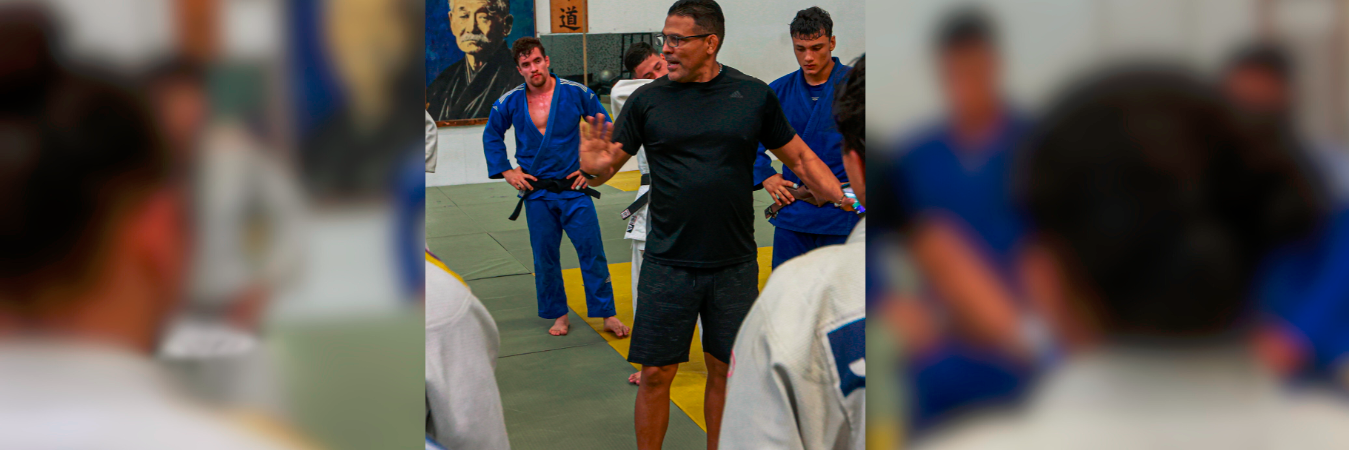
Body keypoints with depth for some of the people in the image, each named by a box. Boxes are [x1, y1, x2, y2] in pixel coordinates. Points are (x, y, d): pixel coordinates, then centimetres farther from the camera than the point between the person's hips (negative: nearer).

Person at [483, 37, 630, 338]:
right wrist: (507, 172, 6)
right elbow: (491, 136, 14)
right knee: (545, 257, 8)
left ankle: (608, 314, 8)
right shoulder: (510, 103, -2)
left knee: (592, 251, -2)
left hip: (573, 188, -1)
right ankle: (558, 315, 22)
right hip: (536, 192, 1)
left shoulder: (576, 93, -6)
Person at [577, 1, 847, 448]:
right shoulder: (647, 100, -1)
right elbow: (604, 167, 0)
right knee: (656, 375, 3)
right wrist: (596, 166, -24)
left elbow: (800, 158, 8)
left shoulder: (754, 95, 0)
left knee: (724, 373, 11)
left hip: (734, 265, 1)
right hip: (668, 265, -1)